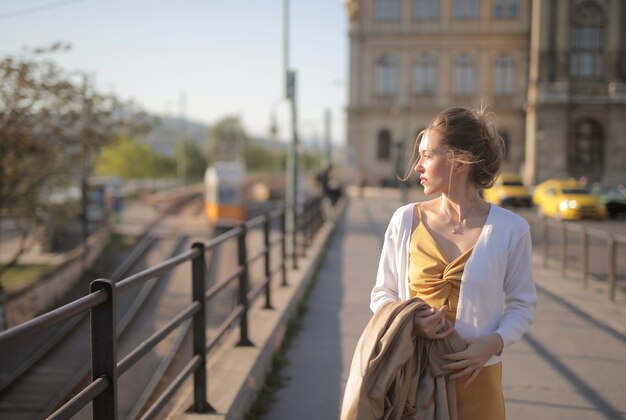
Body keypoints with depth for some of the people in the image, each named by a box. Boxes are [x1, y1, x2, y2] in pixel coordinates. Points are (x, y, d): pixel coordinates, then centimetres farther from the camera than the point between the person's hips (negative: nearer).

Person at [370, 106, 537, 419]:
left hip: (475, 378, -1)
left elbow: (522, 305, 3)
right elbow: (382, 294, 5)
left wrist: (492, 343, -14)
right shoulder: (405, 220, -1)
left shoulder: (510, 229, -5)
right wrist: (409, 322, -15)